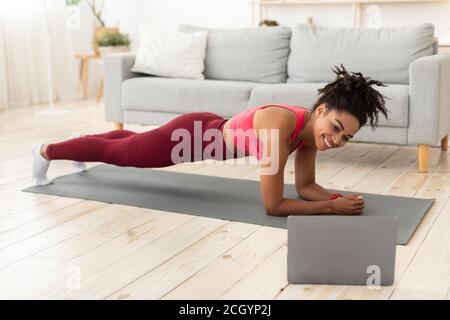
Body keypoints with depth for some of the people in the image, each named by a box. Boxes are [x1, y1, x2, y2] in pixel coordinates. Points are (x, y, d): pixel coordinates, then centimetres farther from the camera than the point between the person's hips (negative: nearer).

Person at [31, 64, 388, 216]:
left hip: (212, 132, 7)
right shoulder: (280, 127, -40)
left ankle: (82, 144, 64)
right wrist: (332, 208, -33)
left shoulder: (312, 129, -16)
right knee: (117, 152, 17)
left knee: (132, 143, 34)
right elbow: (274, 205, -36)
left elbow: (306, 187, -4)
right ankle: (47, 151, 44)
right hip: (194, 134, -7)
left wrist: (341, 198, -21)